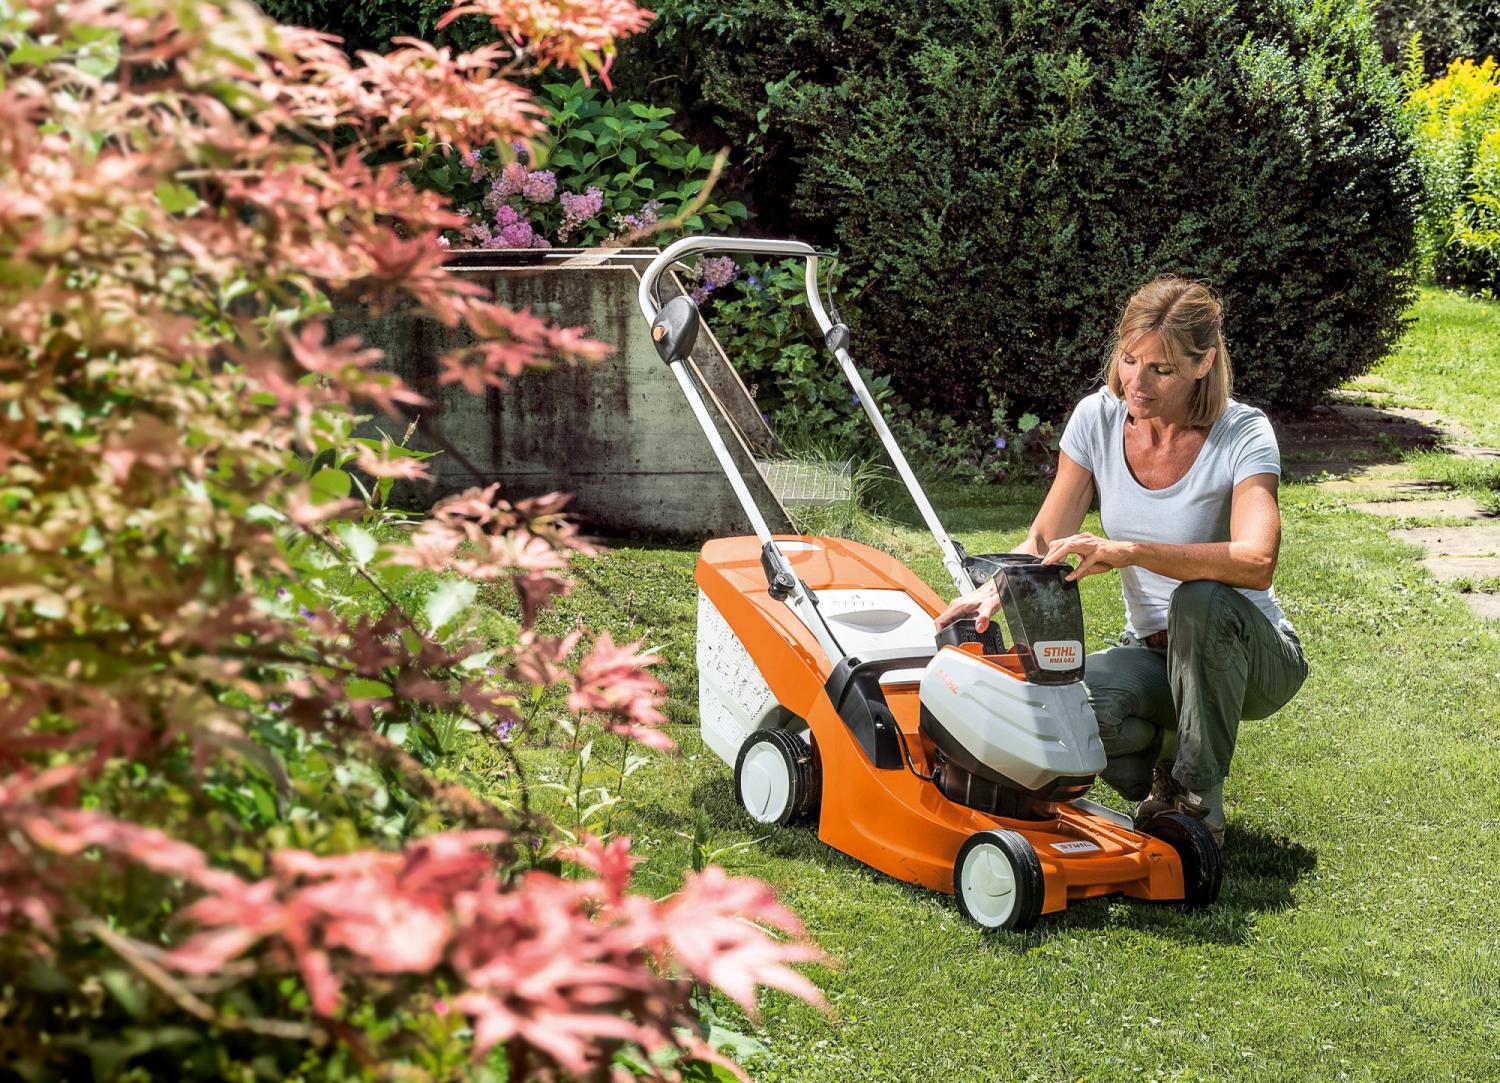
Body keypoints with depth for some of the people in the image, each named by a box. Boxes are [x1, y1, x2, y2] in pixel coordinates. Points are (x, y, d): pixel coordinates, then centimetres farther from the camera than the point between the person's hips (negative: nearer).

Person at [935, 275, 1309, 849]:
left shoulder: (1243, 436, -20)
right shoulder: (1098, 419, -7)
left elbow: (1255, 562, -37)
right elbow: (1047, 540, -4)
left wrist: (1128, 552, -48)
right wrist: (995, 590, -26)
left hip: (1252, 657, -3)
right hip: (1151, 651, 3)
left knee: (1200, 601, -39)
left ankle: (1198, 801, -17)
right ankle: (1166, 757, 4)